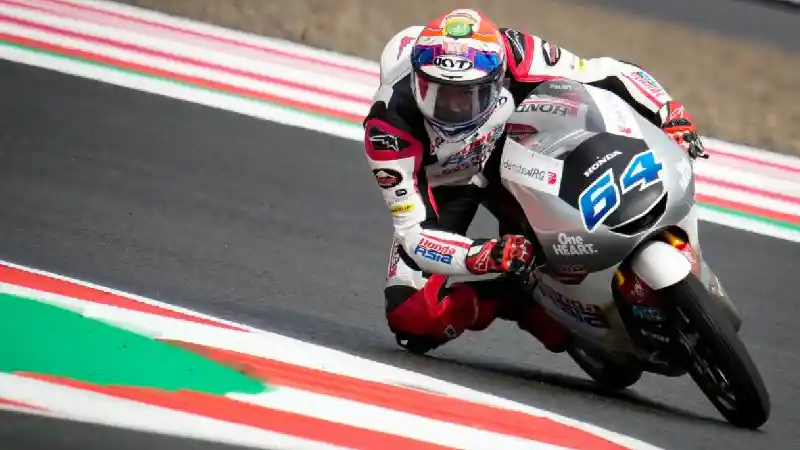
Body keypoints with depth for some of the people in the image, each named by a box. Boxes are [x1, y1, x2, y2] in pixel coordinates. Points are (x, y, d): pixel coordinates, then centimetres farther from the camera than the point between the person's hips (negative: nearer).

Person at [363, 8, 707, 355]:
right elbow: (413, 232, -35)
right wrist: (482, 258, -52)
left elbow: (603, 74, -24)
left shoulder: (510, 56, -36)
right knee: (410, 315, -20)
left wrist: (670, 117, -37)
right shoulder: (390, 124, -38)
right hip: (442, 181, -2)